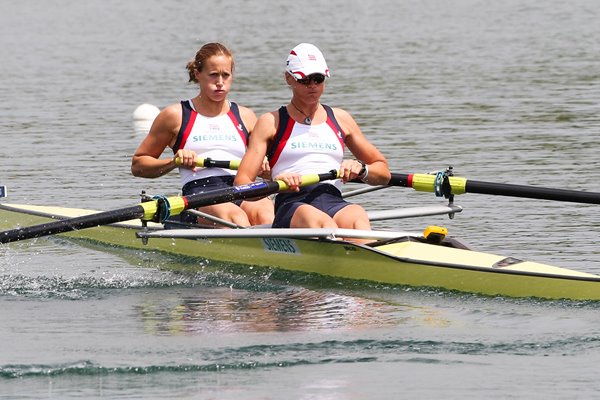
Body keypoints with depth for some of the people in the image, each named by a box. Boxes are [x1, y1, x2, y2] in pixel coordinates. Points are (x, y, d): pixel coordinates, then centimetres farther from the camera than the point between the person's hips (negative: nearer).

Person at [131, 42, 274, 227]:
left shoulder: (245, 117, 23)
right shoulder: (176, 116, 15)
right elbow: (138, 165, 19)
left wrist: (266, 169, 1)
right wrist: (174, 161, 1)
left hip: (243, 192, 3)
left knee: (265, 212, -36)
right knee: (235, 216, -39)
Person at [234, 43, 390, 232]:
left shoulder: (340, 119, 26)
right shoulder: (271, 122, 16)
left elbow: (383, 173, 29)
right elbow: (241, 183, 6)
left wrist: (361, 168, 5)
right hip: (291, 206, -2)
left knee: (357, 217, -36)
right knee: (322, 223, -40)